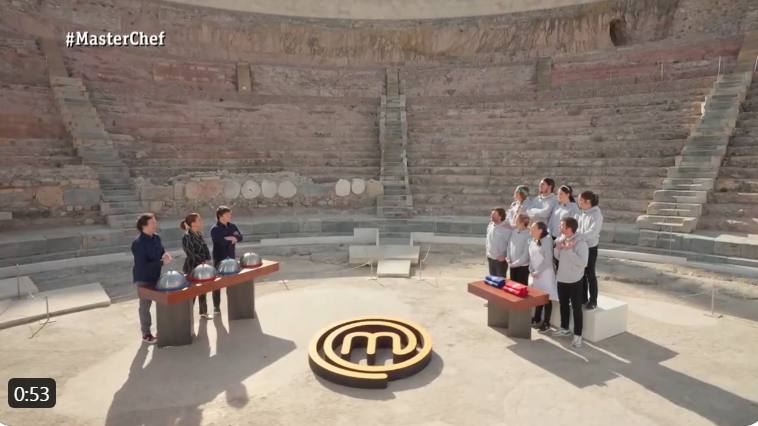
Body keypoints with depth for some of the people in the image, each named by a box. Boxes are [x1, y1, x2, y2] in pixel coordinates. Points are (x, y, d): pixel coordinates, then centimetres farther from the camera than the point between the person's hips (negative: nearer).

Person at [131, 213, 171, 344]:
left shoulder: (156, 238, 0)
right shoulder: (138, 243, -24)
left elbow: (161, 251, 12)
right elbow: (143, 265, -28)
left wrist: (165, 255, -12)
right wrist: (162, 262, -27)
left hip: (156, 277, 7)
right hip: (143, 279, -7)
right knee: (145, 306, 6)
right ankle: (146, 334, 20)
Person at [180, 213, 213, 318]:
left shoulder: (199, 234, 6)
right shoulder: (187, 237, -18)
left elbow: (205, 249, 7)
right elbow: (191, 254, -20)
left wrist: (208, 260, -7)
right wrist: (202, 262, -21)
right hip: (192, 268, -8)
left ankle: (203, 312, 32)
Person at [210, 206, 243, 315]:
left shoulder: (232, 226, 6)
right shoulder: (215, 229, -14)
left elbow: (240, 237, -2)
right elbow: (221, 242, -27)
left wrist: (230, 238, -19)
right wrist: (232, 238, -14)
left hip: (231, 258, 6)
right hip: (219, 259, -6)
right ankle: (216, 306, 12)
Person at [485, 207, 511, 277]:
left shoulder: (506, 228, -20)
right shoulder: (490, 225, 2)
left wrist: (504, 256, -16)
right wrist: (487, 250, 11)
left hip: (500, 260, -7)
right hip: (490, 258, 7)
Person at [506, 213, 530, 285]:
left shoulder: (528, 235, -16)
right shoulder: (513, 232, 1)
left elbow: (526, 253, -16)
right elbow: (509, 246, 7)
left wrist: (515, 263, -12)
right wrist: (508, 260, -2)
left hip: (523, 266, -5)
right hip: (512, 266, 6)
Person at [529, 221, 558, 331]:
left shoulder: (547, 240, -15)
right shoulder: (532, 242, 7)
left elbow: (548, 259, -18)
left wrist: (538, 272, -14)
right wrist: (532, 271, 2)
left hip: (546, 274, -7)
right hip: (535, 274, 7)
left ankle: (546, 322, 9)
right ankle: (537, 318, 29)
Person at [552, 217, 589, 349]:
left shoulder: (581, 243, -20)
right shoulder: (561, 239, 2)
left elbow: (582, 262, -29)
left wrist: (569, 250, -28)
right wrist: (558, 248, -8)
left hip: (574, 281, -7)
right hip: (561, 279, 7)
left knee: (576, 308, 3)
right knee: (563, 305, 20)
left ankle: (577, 335, 13)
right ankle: (564, 328, 36)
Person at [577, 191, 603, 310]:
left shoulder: (596, 214, -14)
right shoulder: (581, 214, 6)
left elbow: (592, 232, -25)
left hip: (590, 248, -6)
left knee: (590, 274, 3)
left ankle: (593, 301, 16)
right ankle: (583, 298, 28)